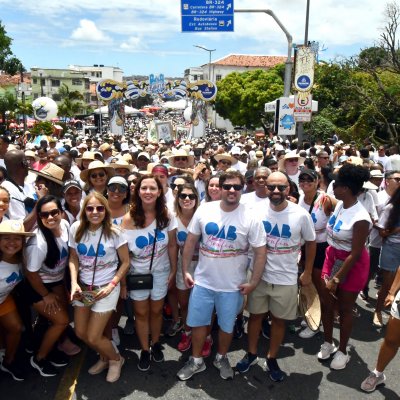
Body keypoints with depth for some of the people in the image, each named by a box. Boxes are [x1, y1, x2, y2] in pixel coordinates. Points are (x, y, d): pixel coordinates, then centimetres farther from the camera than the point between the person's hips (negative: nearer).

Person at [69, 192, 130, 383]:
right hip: (83, 287, 5)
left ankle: (116, 359, 29)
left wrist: (112, 285, -17)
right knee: (80, 333, 13)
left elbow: (125, 262, -8)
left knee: (93, 337, -3)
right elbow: (73, 258, 3)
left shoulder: (114, 232, -16)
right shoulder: (76, 229, -8)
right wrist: (74, 283, -10)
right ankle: (104, 357, 42)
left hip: (106, 288, -4)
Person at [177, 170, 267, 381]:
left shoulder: (250, 218, -13)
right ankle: (196, 361, 38)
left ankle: (221, 358, 44)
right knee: (198, 323, 15)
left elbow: (260, 251, -9)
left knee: (227, 325, 17)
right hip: (203, 281, 2)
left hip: (232, 285, -1)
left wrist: (253, 282, -9)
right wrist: (185, 270, 2)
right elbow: (191, 241, 1)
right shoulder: (204, 210, -7)